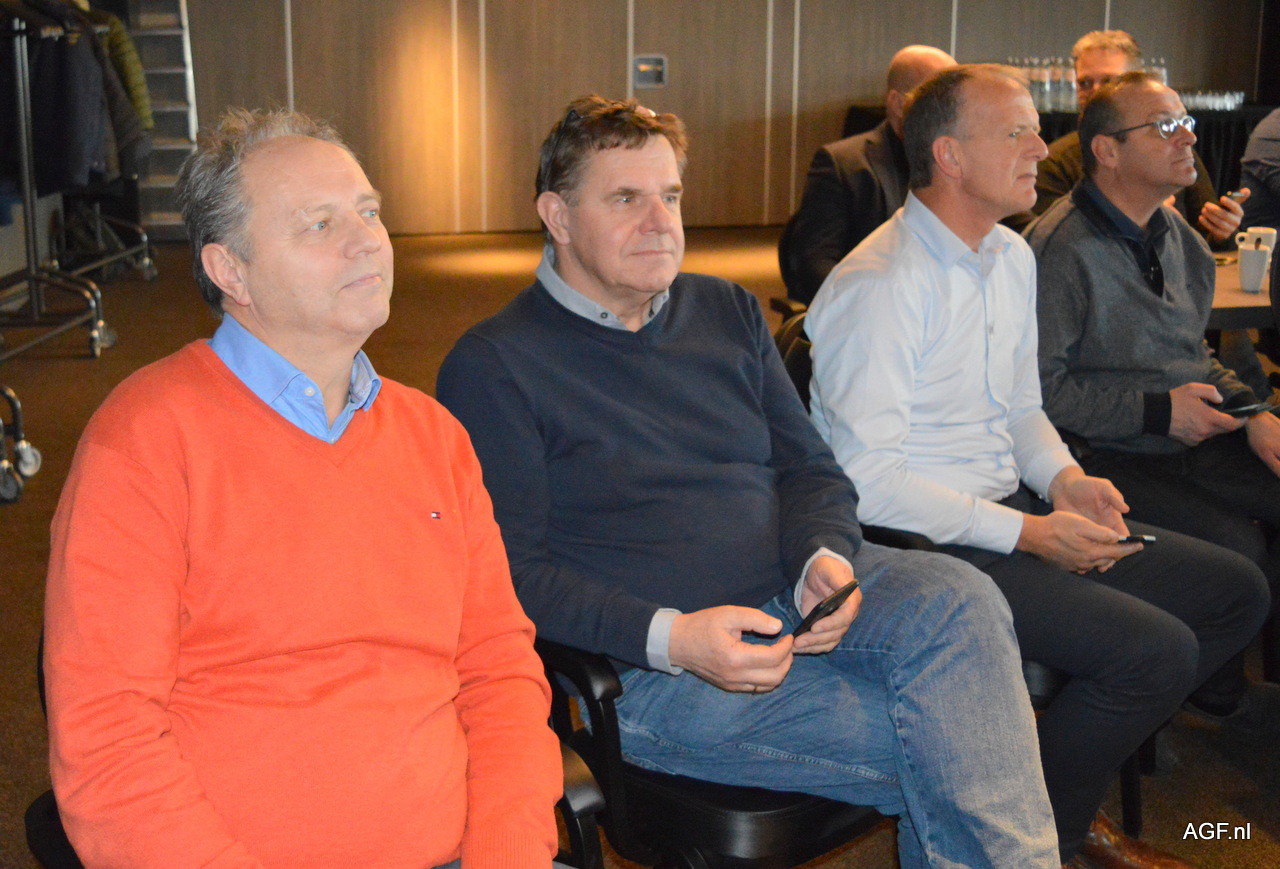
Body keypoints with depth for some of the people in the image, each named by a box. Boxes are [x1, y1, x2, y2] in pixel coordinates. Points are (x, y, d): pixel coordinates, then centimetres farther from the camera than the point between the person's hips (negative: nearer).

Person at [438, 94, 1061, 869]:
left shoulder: (729, 313, 16)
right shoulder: (492, 368, -2)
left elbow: (811, 469, 16)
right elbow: (514, 571, -9)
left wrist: (826, 557, -8)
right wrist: (670, 638, -22)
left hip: (794, 596, 6)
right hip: (649, 666, -5)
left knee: (958, 598, -26)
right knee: (947, 752, -23)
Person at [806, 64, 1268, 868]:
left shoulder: (1012, 258, 12)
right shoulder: (878, 286, -18)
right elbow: (866, 479, -21)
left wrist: (1065, 479, -1)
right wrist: (1029, 533, -20)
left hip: (1012, 514, 10)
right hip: (921, 544, -10)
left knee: (1237, 592, 6)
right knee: (1157, 650, -22)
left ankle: (1073, 792, 15)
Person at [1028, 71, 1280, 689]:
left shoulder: (1179, 239, 14)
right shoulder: (1060, 249, -14)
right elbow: (1040, 389, -18)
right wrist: (1158, 411, -15)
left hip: (1193, 441, 8)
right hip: (1110, 460, -8)